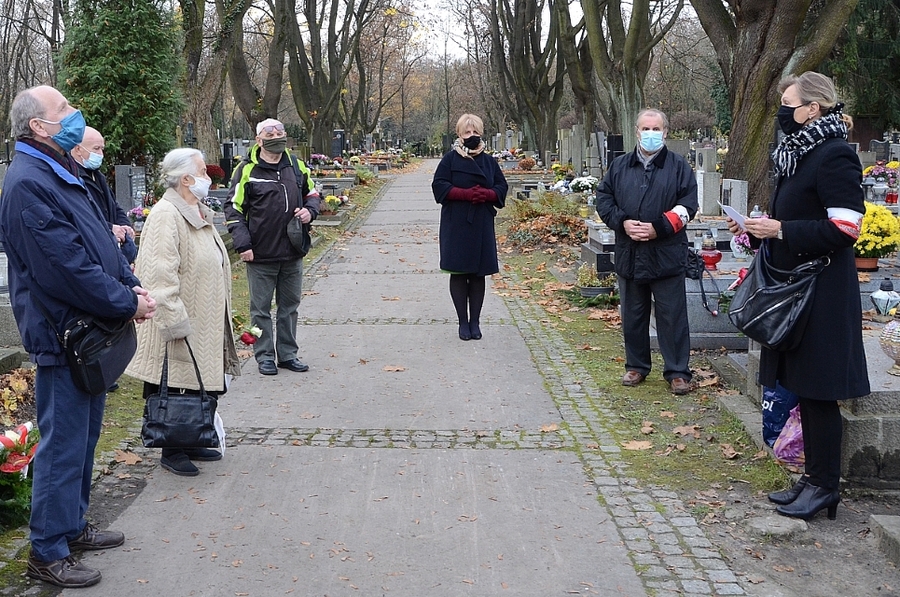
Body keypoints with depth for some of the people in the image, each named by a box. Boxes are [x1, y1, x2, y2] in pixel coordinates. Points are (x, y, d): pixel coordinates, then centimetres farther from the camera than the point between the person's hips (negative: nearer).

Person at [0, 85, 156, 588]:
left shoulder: (63, 174, 13)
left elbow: (101, 239, 16)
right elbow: (66, 265, -25)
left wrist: (132, 284, 1)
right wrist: (127, 303, -17)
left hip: (93, 330, 10)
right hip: (63, 334, -10)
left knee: (85, 435, 20)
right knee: (64, 444, -1)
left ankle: (74, 525, 35)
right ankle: (49, 552, 11)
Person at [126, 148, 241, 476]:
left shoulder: (198, 213, 14)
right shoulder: (166, 215, -18)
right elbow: (161, 276, -24)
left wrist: (221, 317, 24)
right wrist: (173, 321, -25)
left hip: (204, 324, 10)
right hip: (181, 326, -10)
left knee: (199, 387, 15)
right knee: (173, 389, 2)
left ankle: (192, 443, 27)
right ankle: (172, 451, 13)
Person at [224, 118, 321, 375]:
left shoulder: (297, 166, 7)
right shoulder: (247, 170, -6)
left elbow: (312, 193, 21)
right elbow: (234, 209, -5)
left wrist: (310, 210, -2)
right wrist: (242, 244, -13)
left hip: (292, 253, 4)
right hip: (261, 255, -4)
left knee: (289, 305, 13)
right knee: (261, 308, 5)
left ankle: (288, 354, 24)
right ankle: (265, 356, 16)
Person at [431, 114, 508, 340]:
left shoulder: (489, 161, 9)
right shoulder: (450, 159, 0)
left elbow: (502, 187, 9)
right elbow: (439, 186, -6)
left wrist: (486, 194, -12)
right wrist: (465, 194, -17)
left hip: (482, 225, 2)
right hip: (456, 224, -2)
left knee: (479, 274, 5)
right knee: (458, 273, 0)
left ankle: (475, 321, 13)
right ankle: (463, 321, 9)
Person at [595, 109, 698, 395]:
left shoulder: (679, 166, 2)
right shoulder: (619, 166, 11)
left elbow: (688, 205, -5)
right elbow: (604, 198, 8)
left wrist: (659, 228, -16)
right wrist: (622, 222, -9)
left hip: (667, 255, -3)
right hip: (629, 254, 4)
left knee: (672, 316, 0)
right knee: (632, 315, 12)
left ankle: (678, 372, 7)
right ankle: (636, 366, 25)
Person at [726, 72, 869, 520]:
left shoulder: (834, 156, -15)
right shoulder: (797, 154, 14)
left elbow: (844, 228, -21)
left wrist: (782, 230, -20)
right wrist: (760, 229, 7)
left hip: (822, 294, -10)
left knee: (818, 390, -2)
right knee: (803, 387, 14)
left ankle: (825, 485, 9)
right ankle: (814, 478, 24)